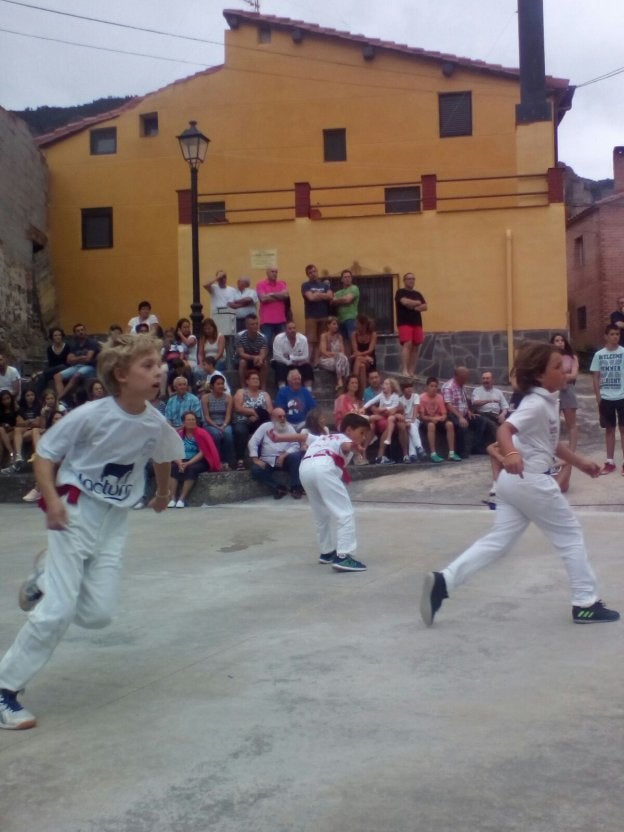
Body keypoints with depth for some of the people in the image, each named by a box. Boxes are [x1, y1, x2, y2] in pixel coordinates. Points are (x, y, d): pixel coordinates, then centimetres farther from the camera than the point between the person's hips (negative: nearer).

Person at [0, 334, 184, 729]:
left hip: (116, 520, 5)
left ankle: (47, 579, 31)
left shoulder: (156, 423, -7)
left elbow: (163, 457, 16)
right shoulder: (90, 415, -20)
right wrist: (52, 499, -24)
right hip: (75, 512, -5)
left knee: (97, 615, 2)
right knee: (58, 612, -9)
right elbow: (45, 454, -10)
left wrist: (163, 493, 30)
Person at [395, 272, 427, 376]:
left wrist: (414, 307, -10)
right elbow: (405, 302, -18)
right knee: (407, 344, -19)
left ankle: (411, 371, 8)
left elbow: (425, 307, 8)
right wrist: (417, 302, -2)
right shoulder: (400, 292, 1)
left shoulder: (417, 294, 19)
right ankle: (405, 370, -22)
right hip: (404, 323, -6)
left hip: (417, 323, 6)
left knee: (416, 347, 3)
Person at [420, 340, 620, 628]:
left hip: (515, 480, 9)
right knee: (571, 535, 7)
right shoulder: (537, 404, -18)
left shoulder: (548, 400, 12)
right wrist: (511, 454, -54)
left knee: (499, 540, 8)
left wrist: (581, 463, 26)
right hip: (531, 480, -9)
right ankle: (586, 603, 16)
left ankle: (443, 581, -2)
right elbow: (504, 429, -34)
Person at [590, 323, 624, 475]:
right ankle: (610, 462, 18)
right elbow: (595, 377, 4)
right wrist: (598, 397, 0)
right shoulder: (599, 354, 2)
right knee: (609, 429, 11)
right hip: (606, 398, 2)